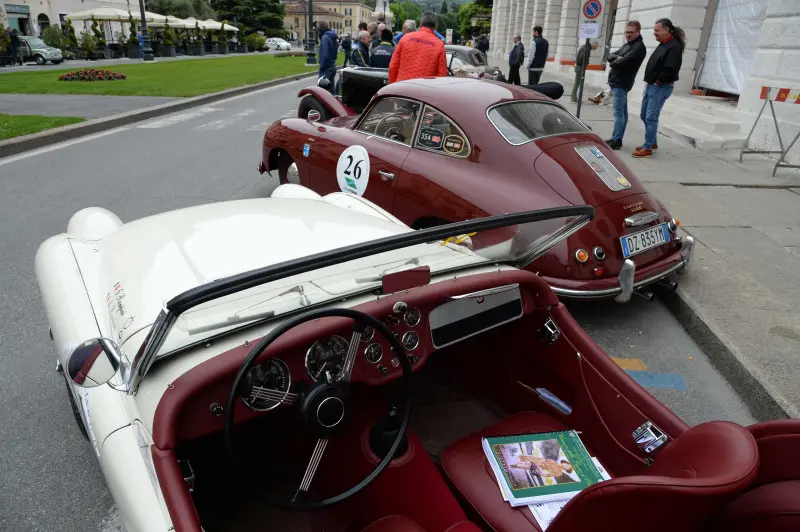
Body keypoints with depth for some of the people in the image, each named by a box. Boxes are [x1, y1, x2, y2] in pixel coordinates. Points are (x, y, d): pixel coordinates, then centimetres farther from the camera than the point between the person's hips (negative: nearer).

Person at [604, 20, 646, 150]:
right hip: (617, 83, 10)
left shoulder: (639, 47, -11)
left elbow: (623, 62, -21)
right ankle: (617, 139, 18)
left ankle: (616, 141, -10)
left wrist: (613, 62, -1)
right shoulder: (627, 45, 20)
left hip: (621, 84, -10)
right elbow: (611, 55, 13)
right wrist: (617, 58, -9)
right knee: (622, 112, 13)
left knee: (618, 113, -10)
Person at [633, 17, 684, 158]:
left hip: (660, 88, -10)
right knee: (644, 116, 15)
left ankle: (647, 148, -6)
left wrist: (658, 82, -14)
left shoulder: (674, 47, -15)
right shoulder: (663, 44, 16)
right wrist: (649, 82, 9)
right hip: (651, 86, 10)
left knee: (651, 118, -10)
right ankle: (652, 142, 26)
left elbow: (670, 70, -23)